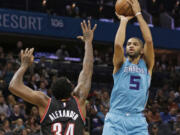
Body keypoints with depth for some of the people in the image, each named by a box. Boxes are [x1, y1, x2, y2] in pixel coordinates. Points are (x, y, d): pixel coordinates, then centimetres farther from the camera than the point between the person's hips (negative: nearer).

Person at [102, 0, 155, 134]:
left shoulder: (147, 65, 15)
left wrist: (138, 13, 4)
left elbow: (149, 40, 0)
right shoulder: (121, 64, 13)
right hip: (115, 118, -1)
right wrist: (124, 20, 4)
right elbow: (118, 45, -8)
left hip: (138, 121, 1)